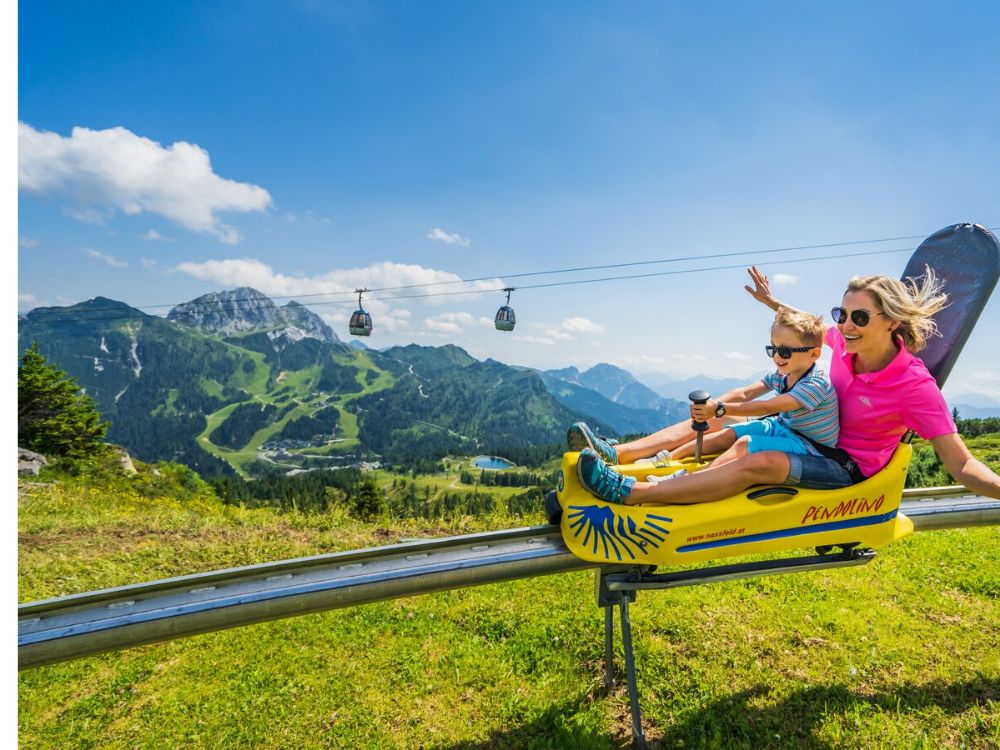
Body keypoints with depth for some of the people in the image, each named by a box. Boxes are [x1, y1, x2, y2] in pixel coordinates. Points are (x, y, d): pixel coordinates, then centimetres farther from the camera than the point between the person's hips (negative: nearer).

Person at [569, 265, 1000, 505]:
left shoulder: (914, 385, -23)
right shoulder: (846, 342, -6)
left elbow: (961, 465, -22)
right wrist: (772, 303, 16)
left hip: (850, 467, -7)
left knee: (760, 463, -37)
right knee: (712, 419, -6)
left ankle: (629, 493, -44)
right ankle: (613, 453, -14)